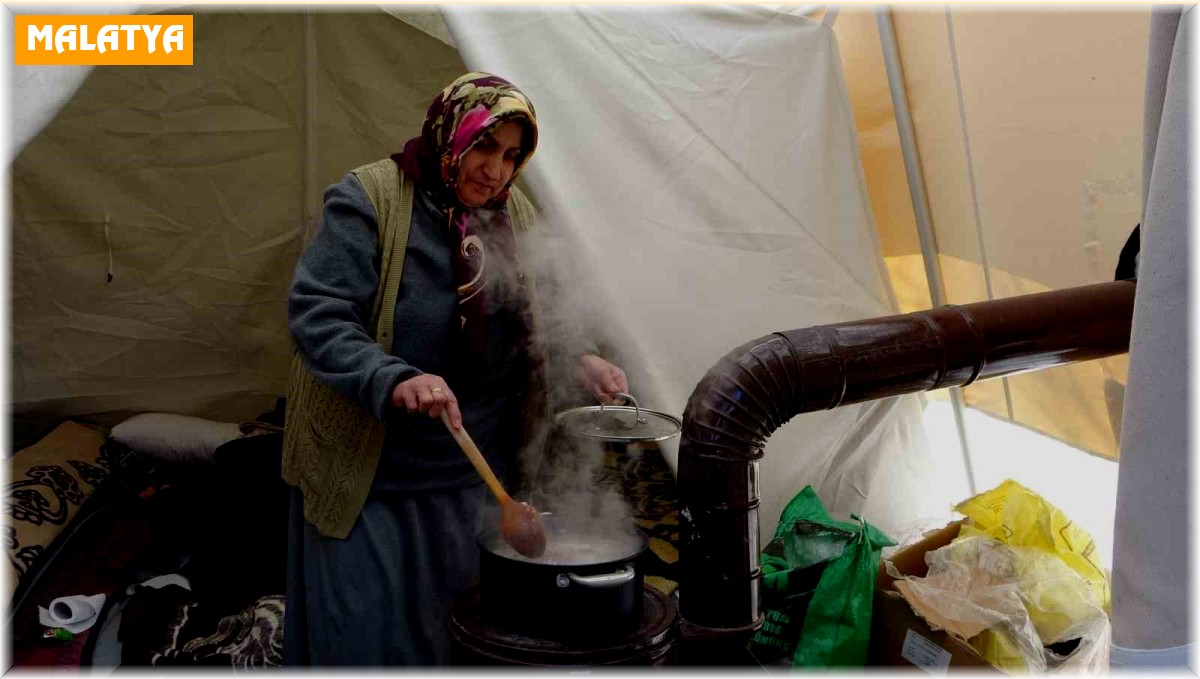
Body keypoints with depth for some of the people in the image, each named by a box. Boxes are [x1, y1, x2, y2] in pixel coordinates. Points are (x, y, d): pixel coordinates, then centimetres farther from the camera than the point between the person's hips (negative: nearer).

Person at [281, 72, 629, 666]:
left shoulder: (514, 215, 7)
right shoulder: (368, 199, -13)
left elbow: (536, 320, 15)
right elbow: (316, 314, -20)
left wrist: (578, 361, -6)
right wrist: (392, 380, -35)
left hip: (476, 478, 6)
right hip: (371, 477, -5)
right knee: (369, 634, 4)